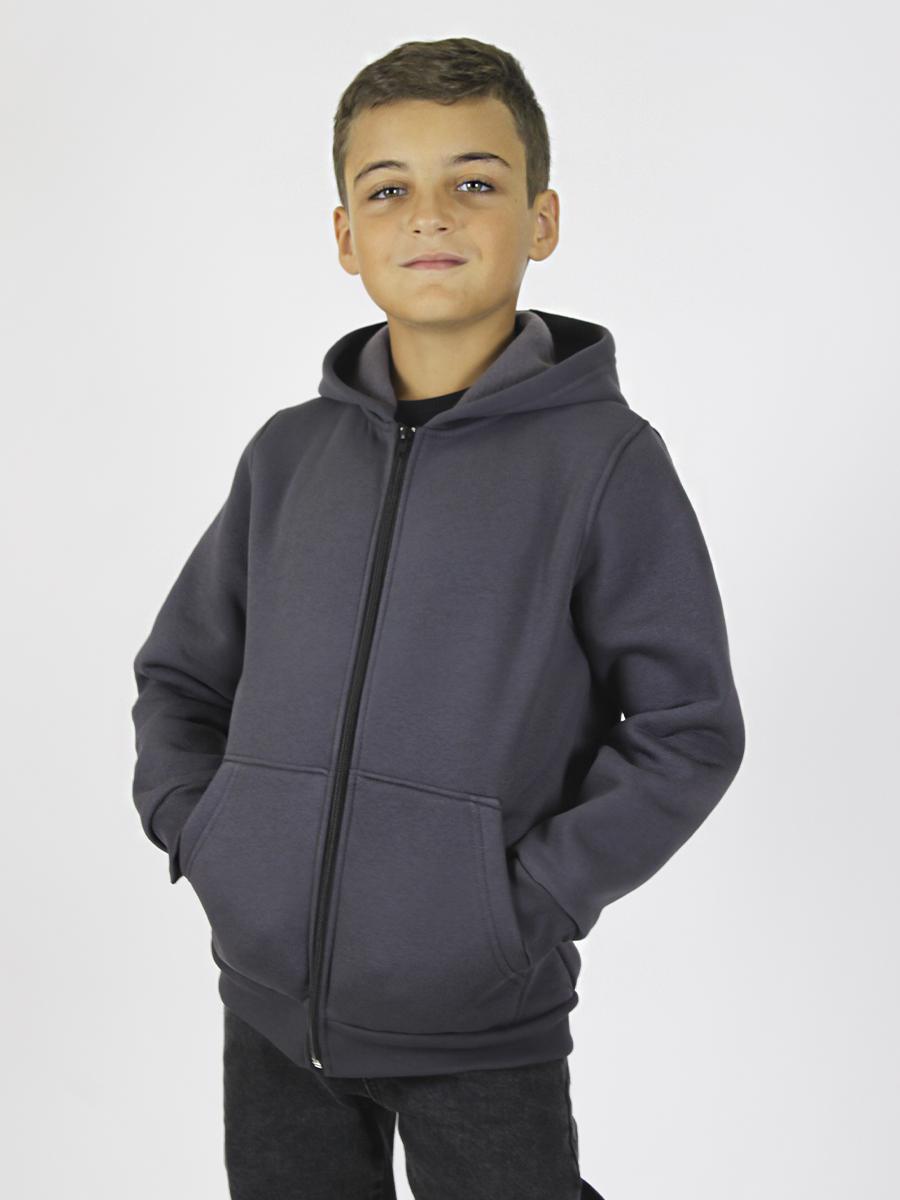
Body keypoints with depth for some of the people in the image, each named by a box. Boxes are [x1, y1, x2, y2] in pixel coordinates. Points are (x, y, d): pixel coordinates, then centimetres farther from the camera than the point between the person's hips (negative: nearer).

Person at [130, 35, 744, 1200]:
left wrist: (531, 899, -13)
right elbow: (179, 676, 14)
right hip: (272, 1006, 4)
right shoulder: (291, 453, 4)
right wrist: (197, 829, -1)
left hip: (483, 1027, -3)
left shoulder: (606, 459, -8)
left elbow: (691, 730, -7)